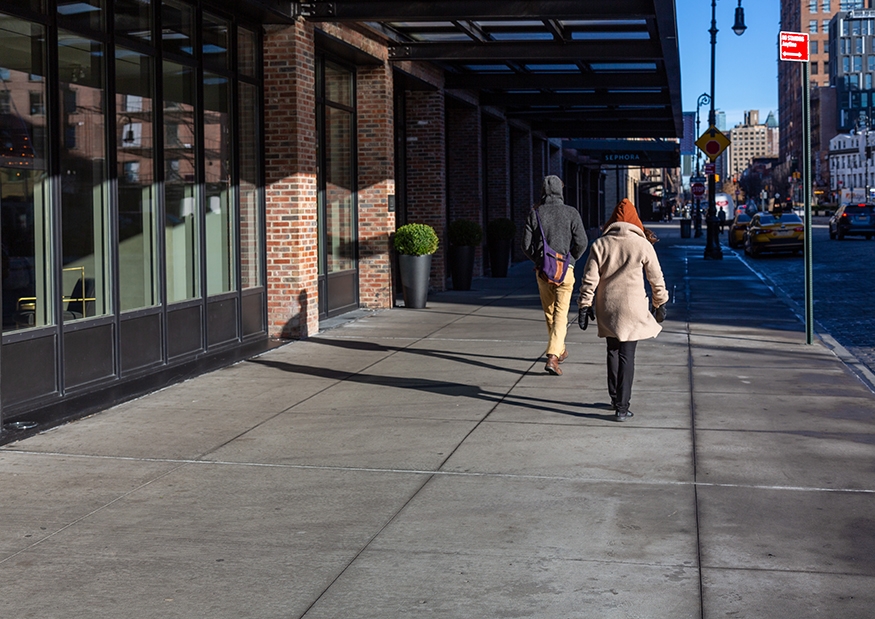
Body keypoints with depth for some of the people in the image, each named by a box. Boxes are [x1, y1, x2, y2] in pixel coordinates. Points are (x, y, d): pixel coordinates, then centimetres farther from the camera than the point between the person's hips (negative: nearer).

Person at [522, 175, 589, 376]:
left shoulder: (535, 213, -1)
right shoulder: (571, 213, -5)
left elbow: (526, 245, -1)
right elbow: (581, 243, -9)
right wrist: (571, 259, 10)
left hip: (543, 269, 2)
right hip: (565, 270, -2)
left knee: (549, 312, 18)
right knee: (560, 314, -2)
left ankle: (560, 350, 33)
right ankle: (552, 357, -16)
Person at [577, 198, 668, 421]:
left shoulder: (600, 244, 0)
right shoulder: (643, 245, -4)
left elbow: (589, 278, -1)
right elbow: (656, 278, 4)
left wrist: (584, 305, 6)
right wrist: (660, 303, 17)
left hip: (606, 309, 2)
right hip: (632, 308, -2)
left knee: (613, 351, 18)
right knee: (627, 356, 1)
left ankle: (615, 399, 27)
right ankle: (622, 407, -2)